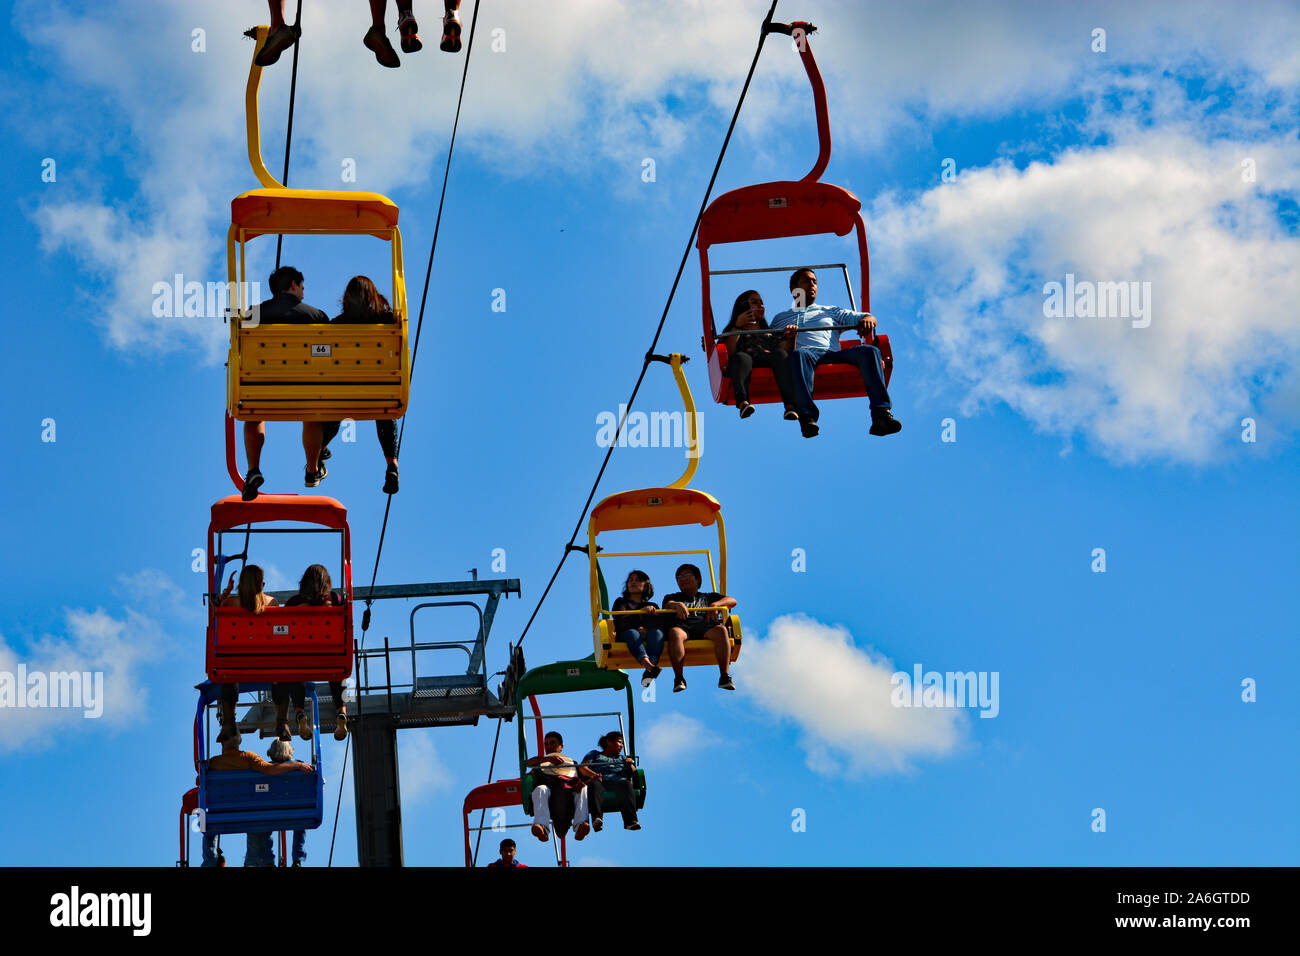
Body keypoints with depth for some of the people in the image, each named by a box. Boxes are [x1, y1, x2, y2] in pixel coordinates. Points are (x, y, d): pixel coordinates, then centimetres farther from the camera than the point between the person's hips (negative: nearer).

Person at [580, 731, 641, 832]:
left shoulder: (622, 758, 38)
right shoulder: (594, 754, 31)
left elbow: (633, 774, 22)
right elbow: (582, 767, 12)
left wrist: (630, 764, 0)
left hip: (619, 782, 2)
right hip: (602, 781, -2)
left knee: (627, 785, -34)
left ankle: (631, 821, -55)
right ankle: (597, 818, -61)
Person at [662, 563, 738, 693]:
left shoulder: (708, 596, 34)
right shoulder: (673, 598, 34)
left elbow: (732, 601, 20)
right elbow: (668, 605, 9)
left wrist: (715, 605, -1)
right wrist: (677, 605, -16)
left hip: (705, 625, 1)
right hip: (683, 626, 0)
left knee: (721, 630, -35)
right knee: (674, 632, -40)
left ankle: (724, 677, -42)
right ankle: (679, 679, -45)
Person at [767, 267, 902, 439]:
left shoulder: (830, 311, 38)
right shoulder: (780, 319, 34)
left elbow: (869, 317, 27)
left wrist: (867, 319, 1)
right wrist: (788, 339, -8)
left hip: (833, 354, 2)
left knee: (869, 351, -28)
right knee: (798, 354, -41)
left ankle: (881, 415, -44)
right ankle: (807, 417, -57)